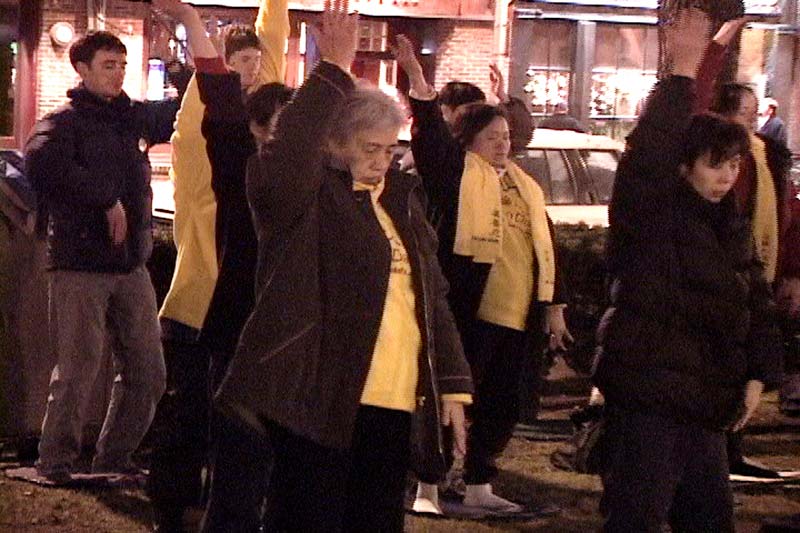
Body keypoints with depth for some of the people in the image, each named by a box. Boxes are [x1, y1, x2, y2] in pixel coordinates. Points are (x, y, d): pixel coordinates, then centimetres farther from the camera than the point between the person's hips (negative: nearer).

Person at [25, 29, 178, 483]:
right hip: (81, 265, -6)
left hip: (132, 265, 6)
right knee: (78, 369, -8)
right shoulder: (66, 122, -5)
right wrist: (107, 199, -25)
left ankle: (115, 458, 19)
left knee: (148, 372, 6)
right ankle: (56, 461, 5)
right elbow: (42, 162, -27)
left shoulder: (137, 118, 13)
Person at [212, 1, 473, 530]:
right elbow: (284, 159, -28)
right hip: (321, 399, -7)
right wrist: (333, 73, -27)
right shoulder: (308, 199, -4)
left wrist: (453, 382, 13)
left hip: (396, 403, 7)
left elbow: (433, 296, 19)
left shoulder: (401, 197, 16)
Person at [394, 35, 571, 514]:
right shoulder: (458, 173, 1)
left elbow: (546, 248, 20)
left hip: (520, 314, 7)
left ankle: (479, 485, 24)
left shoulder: (525, 186, 19)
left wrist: (554, 305, 15)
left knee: (502, 403, 12)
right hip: (470, 310, -7)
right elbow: (431, 137, -17)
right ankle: (428, 487, 2)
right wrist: (420, 84, -29)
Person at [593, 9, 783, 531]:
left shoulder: (730, 227, 12)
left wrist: (758, 375, 6)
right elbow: (648, 154, -29)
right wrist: (682, 75, -31)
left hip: (707, 402, 8)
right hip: (646, 395, -8)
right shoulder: (649, 213, -10)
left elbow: (758, 303, 15)